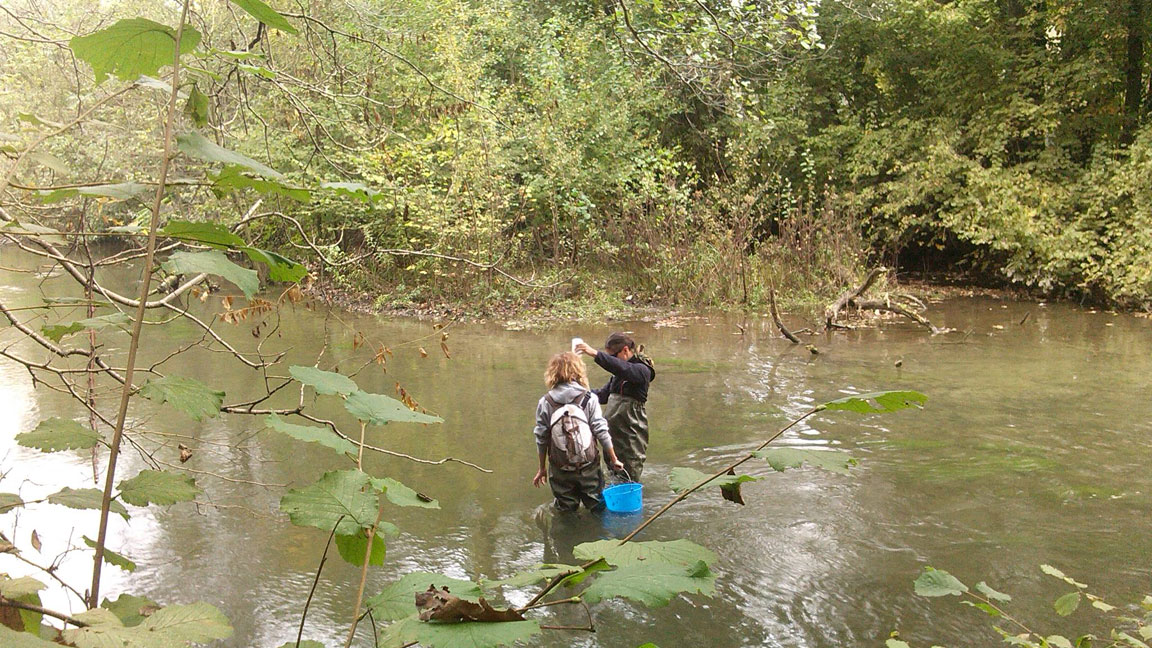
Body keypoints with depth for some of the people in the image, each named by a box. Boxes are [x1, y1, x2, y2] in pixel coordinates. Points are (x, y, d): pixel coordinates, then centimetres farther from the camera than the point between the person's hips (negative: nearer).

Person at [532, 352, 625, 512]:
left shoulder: (545, 403, -4)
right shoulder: (589, 399, -5)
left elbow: (541, 438, 1)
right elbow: (601, 432, -5)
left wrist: (542, 468, 12)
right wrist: (613, 459, 6)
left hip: (560, 469, 0)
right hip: (588, 465, 0)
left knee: (566, 510, 12)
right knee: (596, 506, 14)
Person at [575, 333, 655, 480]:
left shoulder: (642, 370, -11)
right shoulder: (618, 373, 15)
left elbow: (623, 368, -31)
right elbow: (603, 394, 23)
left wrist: (595, 353, -40)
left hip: (631, 434, -8)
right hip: (613, 432, 8)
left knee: (630, 481, -5)